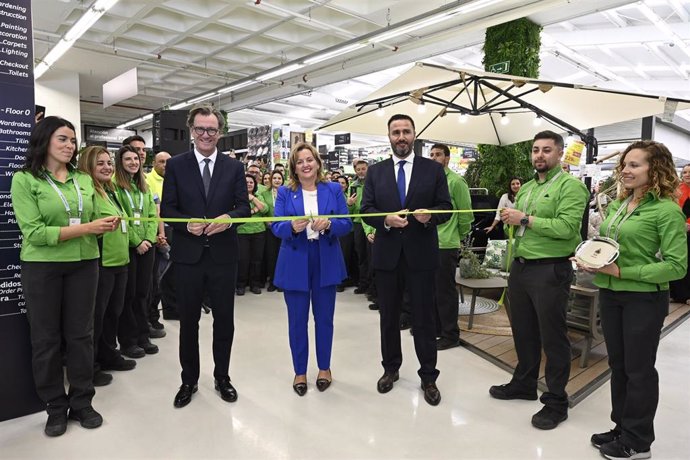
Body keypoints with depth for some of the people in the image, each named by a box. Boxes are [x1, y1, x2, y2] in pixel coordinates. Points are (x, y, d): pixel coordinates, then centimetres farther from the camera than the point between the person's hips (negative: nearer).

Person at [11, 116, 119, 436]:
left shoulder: (84, 179, 7)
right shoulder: (25, 179, -6)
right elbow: (34, 232, -15)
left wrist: (106, 226, -11)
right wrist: (87, 228, -20)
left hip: (84, 264, 4)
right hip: (42, 267, -3)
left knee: (81, 334, 10)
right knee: (46, 338, 8)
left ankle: (81, 402, 24)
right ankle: (55, 407, 23)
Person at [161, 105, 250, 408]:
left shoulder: (234, 167, 4)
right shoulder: (176, 165, 2)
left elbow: (244, 206, 2)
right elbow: (167, 208, 0)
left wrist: (229, 218, -19)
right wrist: (187, 223, -18)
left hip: (223, 254, 1)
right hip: (188, 254, 0)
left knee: (224, 319, 11)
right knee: (188, 320, 12)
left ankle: (222, 376, 30)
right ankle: (189, 380, 29)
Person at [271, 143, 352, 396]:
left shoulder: (334, 189, 2)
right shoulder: (285, 193, 2)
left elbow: (347, 223, -2)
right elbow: (276, 227, -5)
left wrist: (328, 224, -23)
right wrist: (292, 227, -26)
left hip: (326, 262, 1)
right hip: (295, 264, 0)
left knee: (324, 317, 11)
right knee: (297, 320, 8)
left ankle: (324, 367, 30)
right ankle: (299, 371, 25)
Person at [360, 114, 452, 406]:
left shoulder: (433, 169, 2)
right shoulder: (375, 172, 6)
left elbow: (445, 207, 0)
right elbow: (366, 210, 1)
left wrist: (430, 215, -21)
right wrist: (385, 219, -18)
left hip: (421, 254, -1)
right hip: (386, 254, 2)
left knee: (424, 318, 6)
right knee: (389, 317, 14)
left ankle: (428, 377, 22)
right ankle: (391, 368, 32)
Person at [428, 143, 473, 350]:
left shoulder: (456, 181, -9)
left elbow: (466, 213, -5)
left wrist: (460, 236, 3)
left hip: (446, 245, -7)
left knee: (445, 290, 1)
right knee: (432, 288, 15)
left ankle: (450, 335, 14)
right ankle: (436, 328, 31)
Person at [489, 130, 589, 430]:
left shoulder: (571, 185, -9)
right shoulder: (526, 188, 15)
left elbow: (567, 227, -22)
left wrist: (524, 219, -18)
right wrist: (508, 220, -3)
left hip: (551, 271, -7)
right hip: (520, 267, 8)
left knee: (552, 337, 4)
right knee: (523, 331, 18)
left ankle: (556, 402, 19)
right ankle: (524, 384, 36)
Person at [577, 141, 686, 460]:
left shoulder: (667, 210, -14)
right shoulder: (617, 206, 7)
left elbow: (677, 265, -18)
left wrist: (622, 272, -23)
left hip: (644, 299, -7)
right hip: (610, 295, 7)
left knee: (639, 369, 8)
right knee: (618, 365, 17)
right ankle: (622, 428, 34)